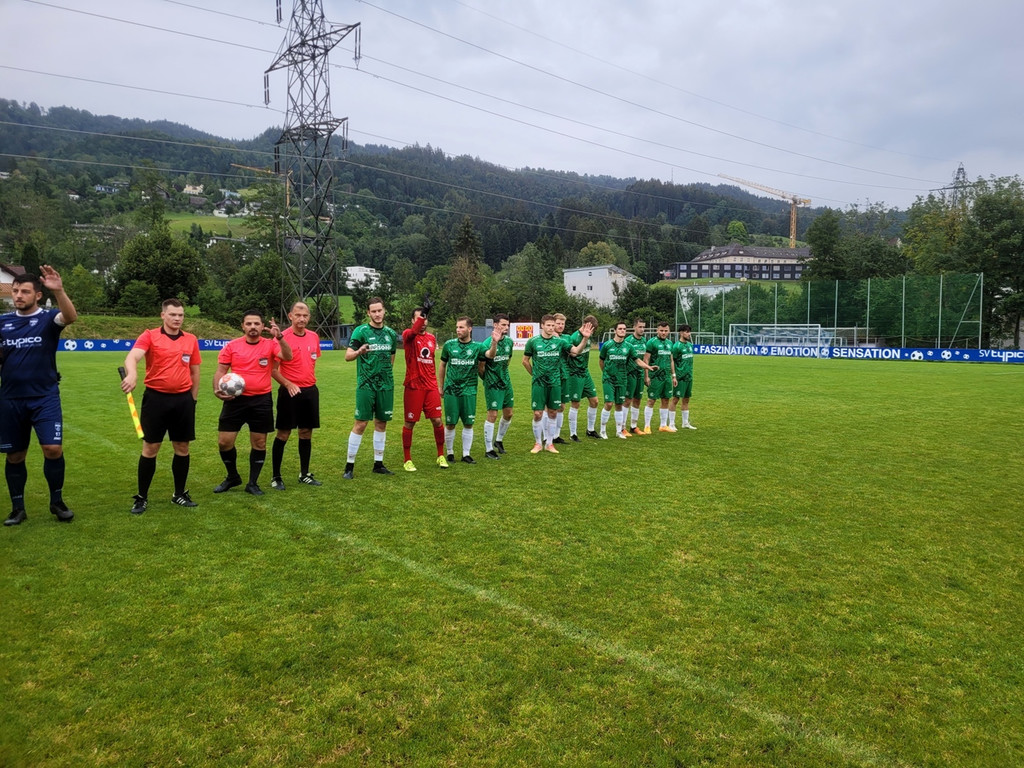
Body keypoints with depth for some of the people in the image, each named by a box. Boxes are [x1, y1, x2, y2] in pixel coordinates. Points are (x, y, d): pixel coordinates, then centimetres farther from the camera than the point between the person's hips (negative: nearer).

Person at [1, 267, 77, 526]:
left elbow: (71, 317, -26)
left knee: (53, 448, -12)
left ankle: (57, 501, 7)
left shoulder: (48, 318, -3)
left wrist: (59, 291, -44)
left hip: (44, 397, -4)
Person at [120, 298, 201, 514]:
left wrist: (193, 398, 14)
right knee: (150, 448, 2)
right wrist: (131, 374, -43)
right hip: (156, 397, -3)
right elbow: (132, 357, -22)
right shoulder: (149, 336, -4)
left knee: (182, 448, 9)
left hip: (183, 399, 3)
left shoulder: (191, 340, 7)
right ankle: (142, 497, 15)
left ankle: (180, 494, 22)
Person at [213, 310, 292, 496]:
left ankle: (253, 483, 21)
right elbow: (220, 371, 3)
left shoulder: (270, 344, -1)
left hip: (262, 400, -1)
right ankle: (232, 477, 26)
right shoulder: (231, 346, 1)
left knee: (259, 443, 6)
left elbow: (287, 357, -19)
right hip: (235, 399, 1)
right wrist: (218, 389, -14)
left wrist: (279, 337, -32)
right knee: (224, 441, 1)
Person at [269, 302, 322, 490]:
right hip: (290, 391, -5)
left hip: (310, 390, 5)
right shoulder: (282, 337, -11)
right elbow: (272, 369, -10)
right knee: (283, 434, 1)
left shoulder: (314, 337, 6)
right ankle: (276, 477, 10)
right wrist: (288, 384, -20)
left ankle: (304, 474, 21)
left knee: (306, 432, 11)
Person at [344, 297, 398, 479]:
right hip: (366, 384, -4)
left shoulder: (391, 334, 9)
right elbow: (348, 356, -12)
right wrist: (359, 352, -31)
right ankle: (349, 465, 4)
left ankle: (378, 463, 19)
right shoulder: (361, 331, -5)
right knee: (360, 423, -5)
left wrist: (385, 372, 13)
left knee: (381, 423, 9)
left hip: (386, 385, 5)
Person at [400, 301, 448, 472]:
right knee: (410, 423, 3)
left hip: (431, 387, 4)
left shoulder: (432, 338, 12)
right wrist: (423, 312, -41)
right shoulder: (408, 335, -5)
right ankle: (407, 460, 15)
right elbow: (413, 331, -31)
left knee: (437, 421, 2)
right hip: (413, 387, -4)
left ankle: (441, 456, 18)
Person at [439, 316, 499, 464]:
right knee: (450, 424, 3)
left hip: (469, 391, 0)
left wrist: (494, 342, -40)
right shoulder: (449, 345, 0)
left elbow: (490, 354, -20)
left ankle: (466, 454, 17)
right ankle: (450, 452, 19)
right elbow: (443, 365, 11)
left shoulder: (477, 346, -1)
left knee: (468, 424, 4)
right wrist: (441, 386, 14)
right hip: (451, 390, 0)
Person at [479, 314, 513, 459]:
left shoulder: (509, 342, 4)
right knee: (492, 415, -5)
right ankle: (489, 449, 4)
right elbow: (481, 366, -11)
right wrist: (487, 379, 1)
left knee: (508, 414, 12)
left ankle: (499, 440, 34)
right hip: (493, 384, -7)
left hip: (506, 382, 7)